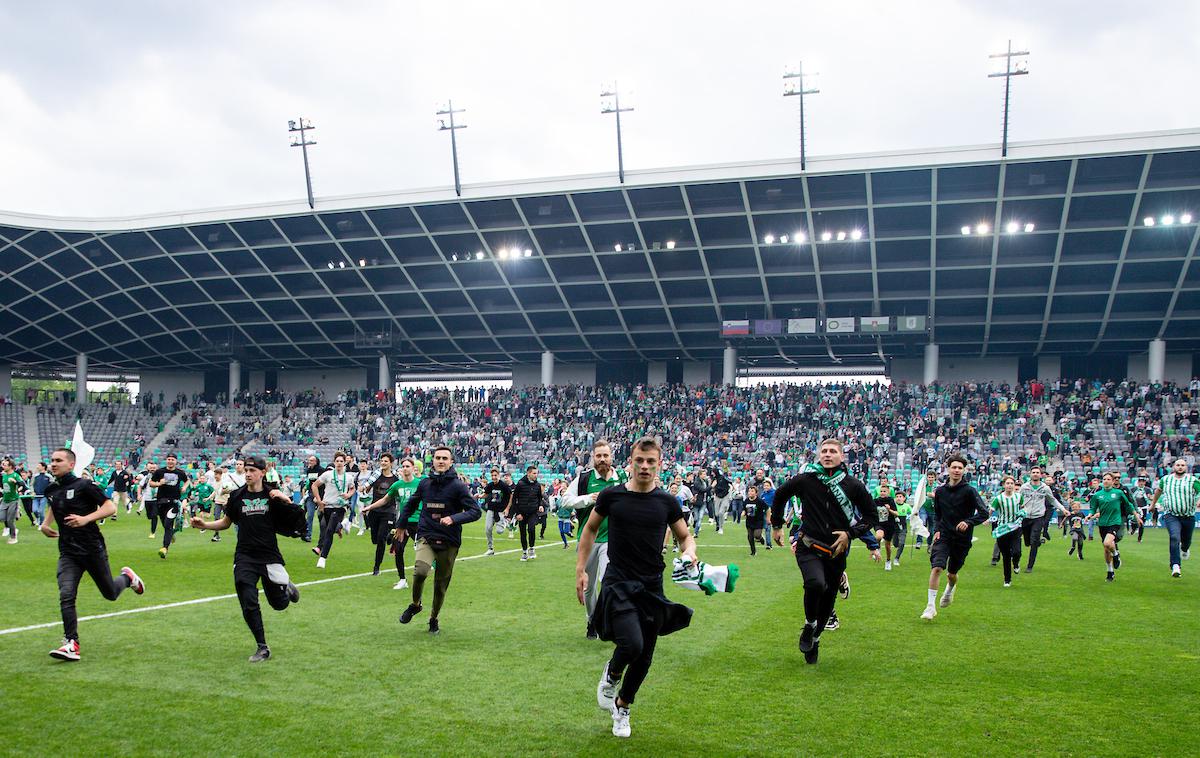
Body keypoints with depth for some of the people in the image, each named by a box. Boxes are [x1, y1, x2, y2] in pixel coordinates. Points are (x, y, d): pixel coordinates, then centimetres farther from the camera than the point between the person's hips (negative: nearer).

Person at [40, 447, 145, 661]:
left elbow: (111, 507, -12)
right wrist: (45, 523, 15)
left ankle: (127, 577, 42)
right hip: (68, 553, 4)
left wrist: (86, 519, -24)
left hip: (93, 549, -4)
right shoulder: (51, 490, 8)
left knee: (110, 594, 10)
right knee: (66, 596, -14)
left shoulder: (83, 486, -11)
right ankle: (71, 644, -12)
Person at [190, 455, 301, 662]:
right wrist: (204, 524, 0)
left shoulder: (272, 496, -2)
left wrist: (287, 500, -21)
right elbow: (226, 522, 16)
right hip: (245, 558, 2)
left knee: (279, 604, 4)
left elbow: (296, 520, -4)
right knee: (249, 604, -6)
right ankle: (262, 648, 9)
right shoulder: (237, 496, 4)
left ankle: (287, 588, 40)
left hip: (270, 556, -1)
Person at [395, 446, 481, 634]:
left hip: (449, 541, -1)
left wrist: (453, 518, -25)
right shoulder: (425, 483, 4)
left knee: (441, 583, 7)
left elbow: (476, 511, -11)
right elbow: (411, 504, 24)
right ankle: (415, 604, 4)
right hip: (426, 536, 1)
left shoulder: (458, 486, -7)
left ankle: (434, 618, 31)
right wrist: (401, 525, 32)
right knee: (420, 571, -24)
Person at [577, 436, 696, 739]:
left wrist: (689, 552, -10)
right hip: (618, 583, -3)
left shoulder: (667, 502, 1)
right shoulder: (611, 495, -4)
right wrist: (580, 570, 5)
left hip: (652, 586, 3)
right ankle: (612, 674, 11)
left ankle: (622, 706, 36)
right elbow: (590, 529, 10)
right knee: (632, 644, -24)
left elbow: (685, 536, 13)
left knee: (644, 657, 9)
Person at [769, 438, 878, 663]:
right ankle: (809, 625, 0)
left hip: (836, 552, 2)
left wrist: (850, 533, -4)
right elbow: (780, 495, 16)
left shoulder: (854, 486, 0)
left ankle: (814, 639, 36)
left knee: (827, 601, 10)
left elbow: (872, 516, 10)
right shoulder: (805, 480, -2)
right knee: (816, 584, -29)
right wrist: (776, 525, 20)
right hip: (808, 548, -2)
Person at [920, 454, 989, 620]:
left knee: (952, 573, 11)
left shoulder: (969, 491, -8)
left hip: (962, 539, -1)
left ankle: (950, 588, 48)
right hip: (943, 536, 1)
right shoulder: (940, 491, 4)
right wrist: (936, 530, 2)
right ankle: (931, 605, -13)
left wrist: (968, 522, -27)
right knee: (936, 567, -17)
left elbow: (984, 513, -12)